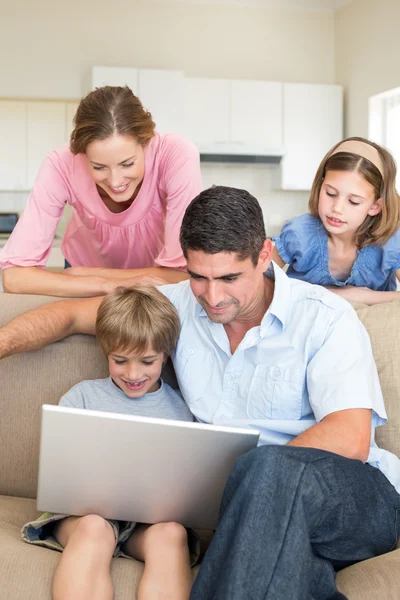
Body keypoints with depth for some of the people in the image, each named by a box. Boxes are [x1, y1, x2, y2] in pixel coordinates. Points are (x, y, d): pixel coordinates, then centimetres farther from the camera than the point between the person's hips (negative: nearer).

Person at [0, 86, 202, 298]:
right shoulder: (62, 165, -25)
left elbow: (185, 272, -25)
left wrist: (82, 273, -20)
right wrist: (109, 285, -34)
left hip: (155, 282, 0)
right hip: (89, 290, 1)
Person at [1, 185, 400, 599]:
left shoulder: (325, 317, -7)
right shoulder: (180, 304, 7)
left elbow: (350, 440, -18)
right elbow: (72, 314, 15)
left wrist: (232, 473, -18)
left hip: (356, 493, -1)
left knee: (273, 469, -37)